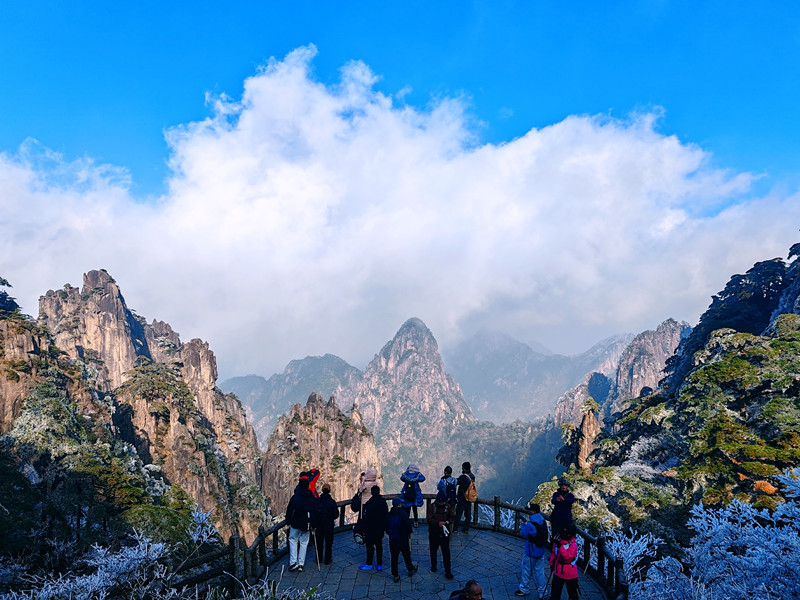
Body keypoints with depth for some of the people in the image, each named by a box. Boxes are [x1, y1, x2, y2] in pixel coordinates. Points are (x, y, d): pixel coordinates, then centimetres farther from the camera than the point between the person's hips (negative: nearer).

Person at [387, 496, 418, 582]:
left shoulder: (389, 514, -4)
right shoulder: (403, 514, -17)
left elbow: (386, 527, 3)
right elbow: (408, 525, -16)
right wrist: (410, 531, 5)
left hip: (392, 539, 3)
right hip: (402, 539, -3)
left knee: (394, 557, 11)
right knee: (406, 555, 18)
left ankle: (395, 575, 15)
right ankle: (410, 569, 35)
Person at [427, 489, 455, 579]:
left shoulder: (448, 506, -4)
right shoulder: (432, 506, -11)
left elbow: (451, 517, 7)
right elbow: (429, 519, -14)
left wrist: (448, 521, -15)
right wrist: (438, 523, -30)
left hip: (444, 533, 0)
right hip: (434, 533, 0)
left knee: (446, 552, 0)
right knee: (433, 550, 17)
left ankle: (447, 571, 7)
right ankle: (433, 565, 41)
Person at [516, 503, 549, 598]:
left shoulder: (529, 524, -23)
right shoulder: (543, 522, -1)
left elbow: (524, 535, -13)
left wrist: (523, 524, 1)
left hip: (531, 552, -6)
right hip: (541, 551, 6)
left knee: (526, 570, 11)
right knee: (539, 571, 15)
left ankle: (524, 589, 25)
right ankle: (542, 592, 20)